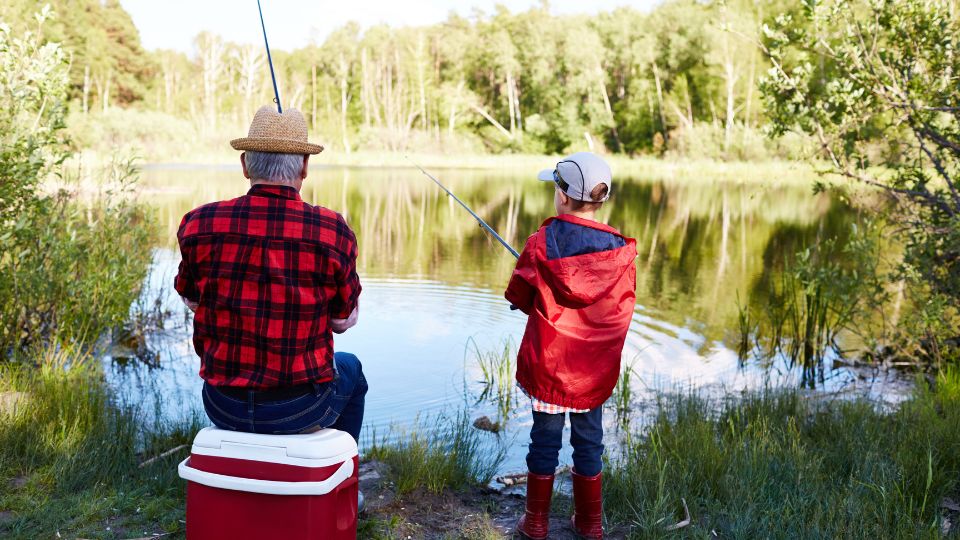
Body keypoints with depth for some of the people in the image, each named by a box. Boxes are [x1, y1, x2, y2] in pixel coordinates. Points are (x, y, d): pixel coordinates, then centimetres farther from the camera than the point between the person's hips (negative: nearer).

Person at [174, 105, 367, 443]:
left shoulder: (198, 225, -9)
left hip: (223, 408, 3)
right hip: (301, 409, -2)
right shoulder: (333, 231, -15)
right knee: (348, 367, 32)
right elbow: (343, 321, -2)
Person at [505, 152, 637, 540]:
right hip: (595, 367, 1)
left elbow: (519, 297, -2)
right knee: (589, 439, 15)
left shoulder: (541, 244, -14)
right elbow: (624, 308, 1)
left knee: (545, 438, 12)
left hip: (547, 364, -1)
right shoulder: (620, 249, -10)